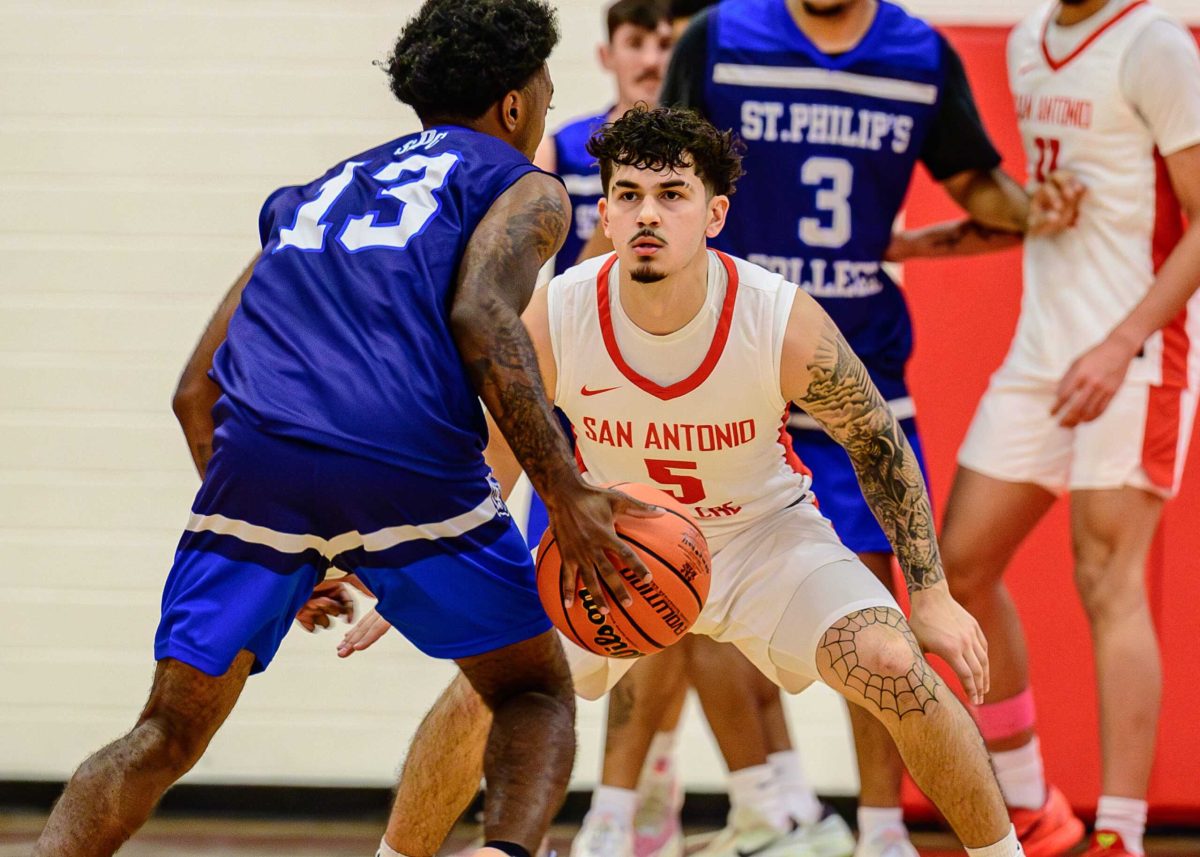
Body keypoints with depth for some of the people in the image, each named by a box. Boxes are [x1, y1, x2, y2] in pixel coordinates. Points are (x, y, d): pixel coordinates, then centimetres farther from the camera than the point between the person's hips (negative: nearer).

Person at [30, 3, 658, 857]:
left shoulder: (311, 197, 34)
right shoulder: (525, 187, 18)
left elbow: (196, 392, 29)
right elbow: (480, 316, -5)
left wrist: (278, 553, 38)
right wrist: (566, 495, -8)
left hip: (258, 461, 4)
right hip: (411, 462, -3)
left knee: (166, 737, 13)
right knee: (536, 692, 15)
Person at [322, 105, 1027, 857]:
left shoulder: (787, 323, -29)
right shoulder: (553, 321, -25)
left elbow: (877, 443, -10)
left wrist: (932, 596, -10)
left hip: (765, 533, -1)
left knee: (898, 672, -22)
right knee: (480, 691, -14)